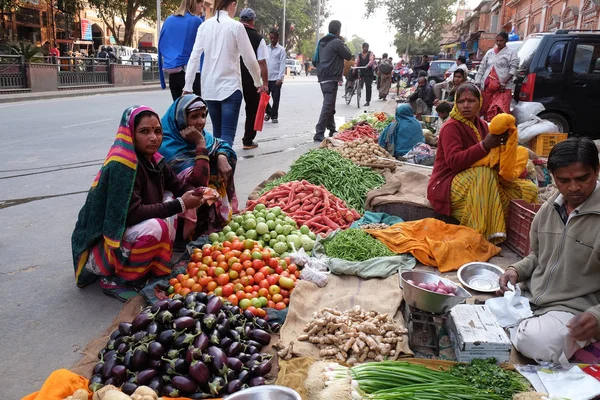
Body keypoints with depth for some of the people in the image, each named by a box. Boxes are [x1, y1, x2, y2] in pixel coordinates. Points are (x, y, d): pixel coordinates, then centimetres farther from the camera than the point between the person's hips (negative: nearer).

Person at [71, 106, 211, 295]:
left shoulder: (153, 159, 0)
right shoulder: (120, 165, -24)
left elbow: (179, 186, 8)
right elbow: (131, 214, -30)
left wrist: (195, 194, -15)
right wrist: (180, 205, -26)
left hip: (127, 231, 8)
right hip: (100, 242, -8)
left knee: (169, 198, 4)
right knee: (154, 227, -31)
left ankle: (157, 264, 3)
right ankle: (116, 278, -9)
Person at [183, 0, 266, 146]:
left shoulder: (204, 26, 6)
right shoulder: (236, 26, -6)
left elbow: (194, 58, 2)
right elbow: (249, 59, -3)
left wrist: (188, 86, 4)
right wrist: (258, 82, 11)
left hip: (209, 88, 5)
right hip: (230, 86, -5)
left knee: (217, 132, 16)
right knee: (227, 134, -8)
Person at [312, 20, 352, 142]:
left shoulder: (321, 42, 14)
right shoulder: (337, 42, -11)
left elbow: (314, 60, 15)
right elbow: (348, 56, -3)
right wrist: (343, 43, 8)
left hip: (322, 78, 9)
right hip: (331, 78, -9)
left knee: (329, 105, 16)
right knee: (328, 106, -10)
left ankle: (332, 130, 24)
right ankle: (319, 134, -15)